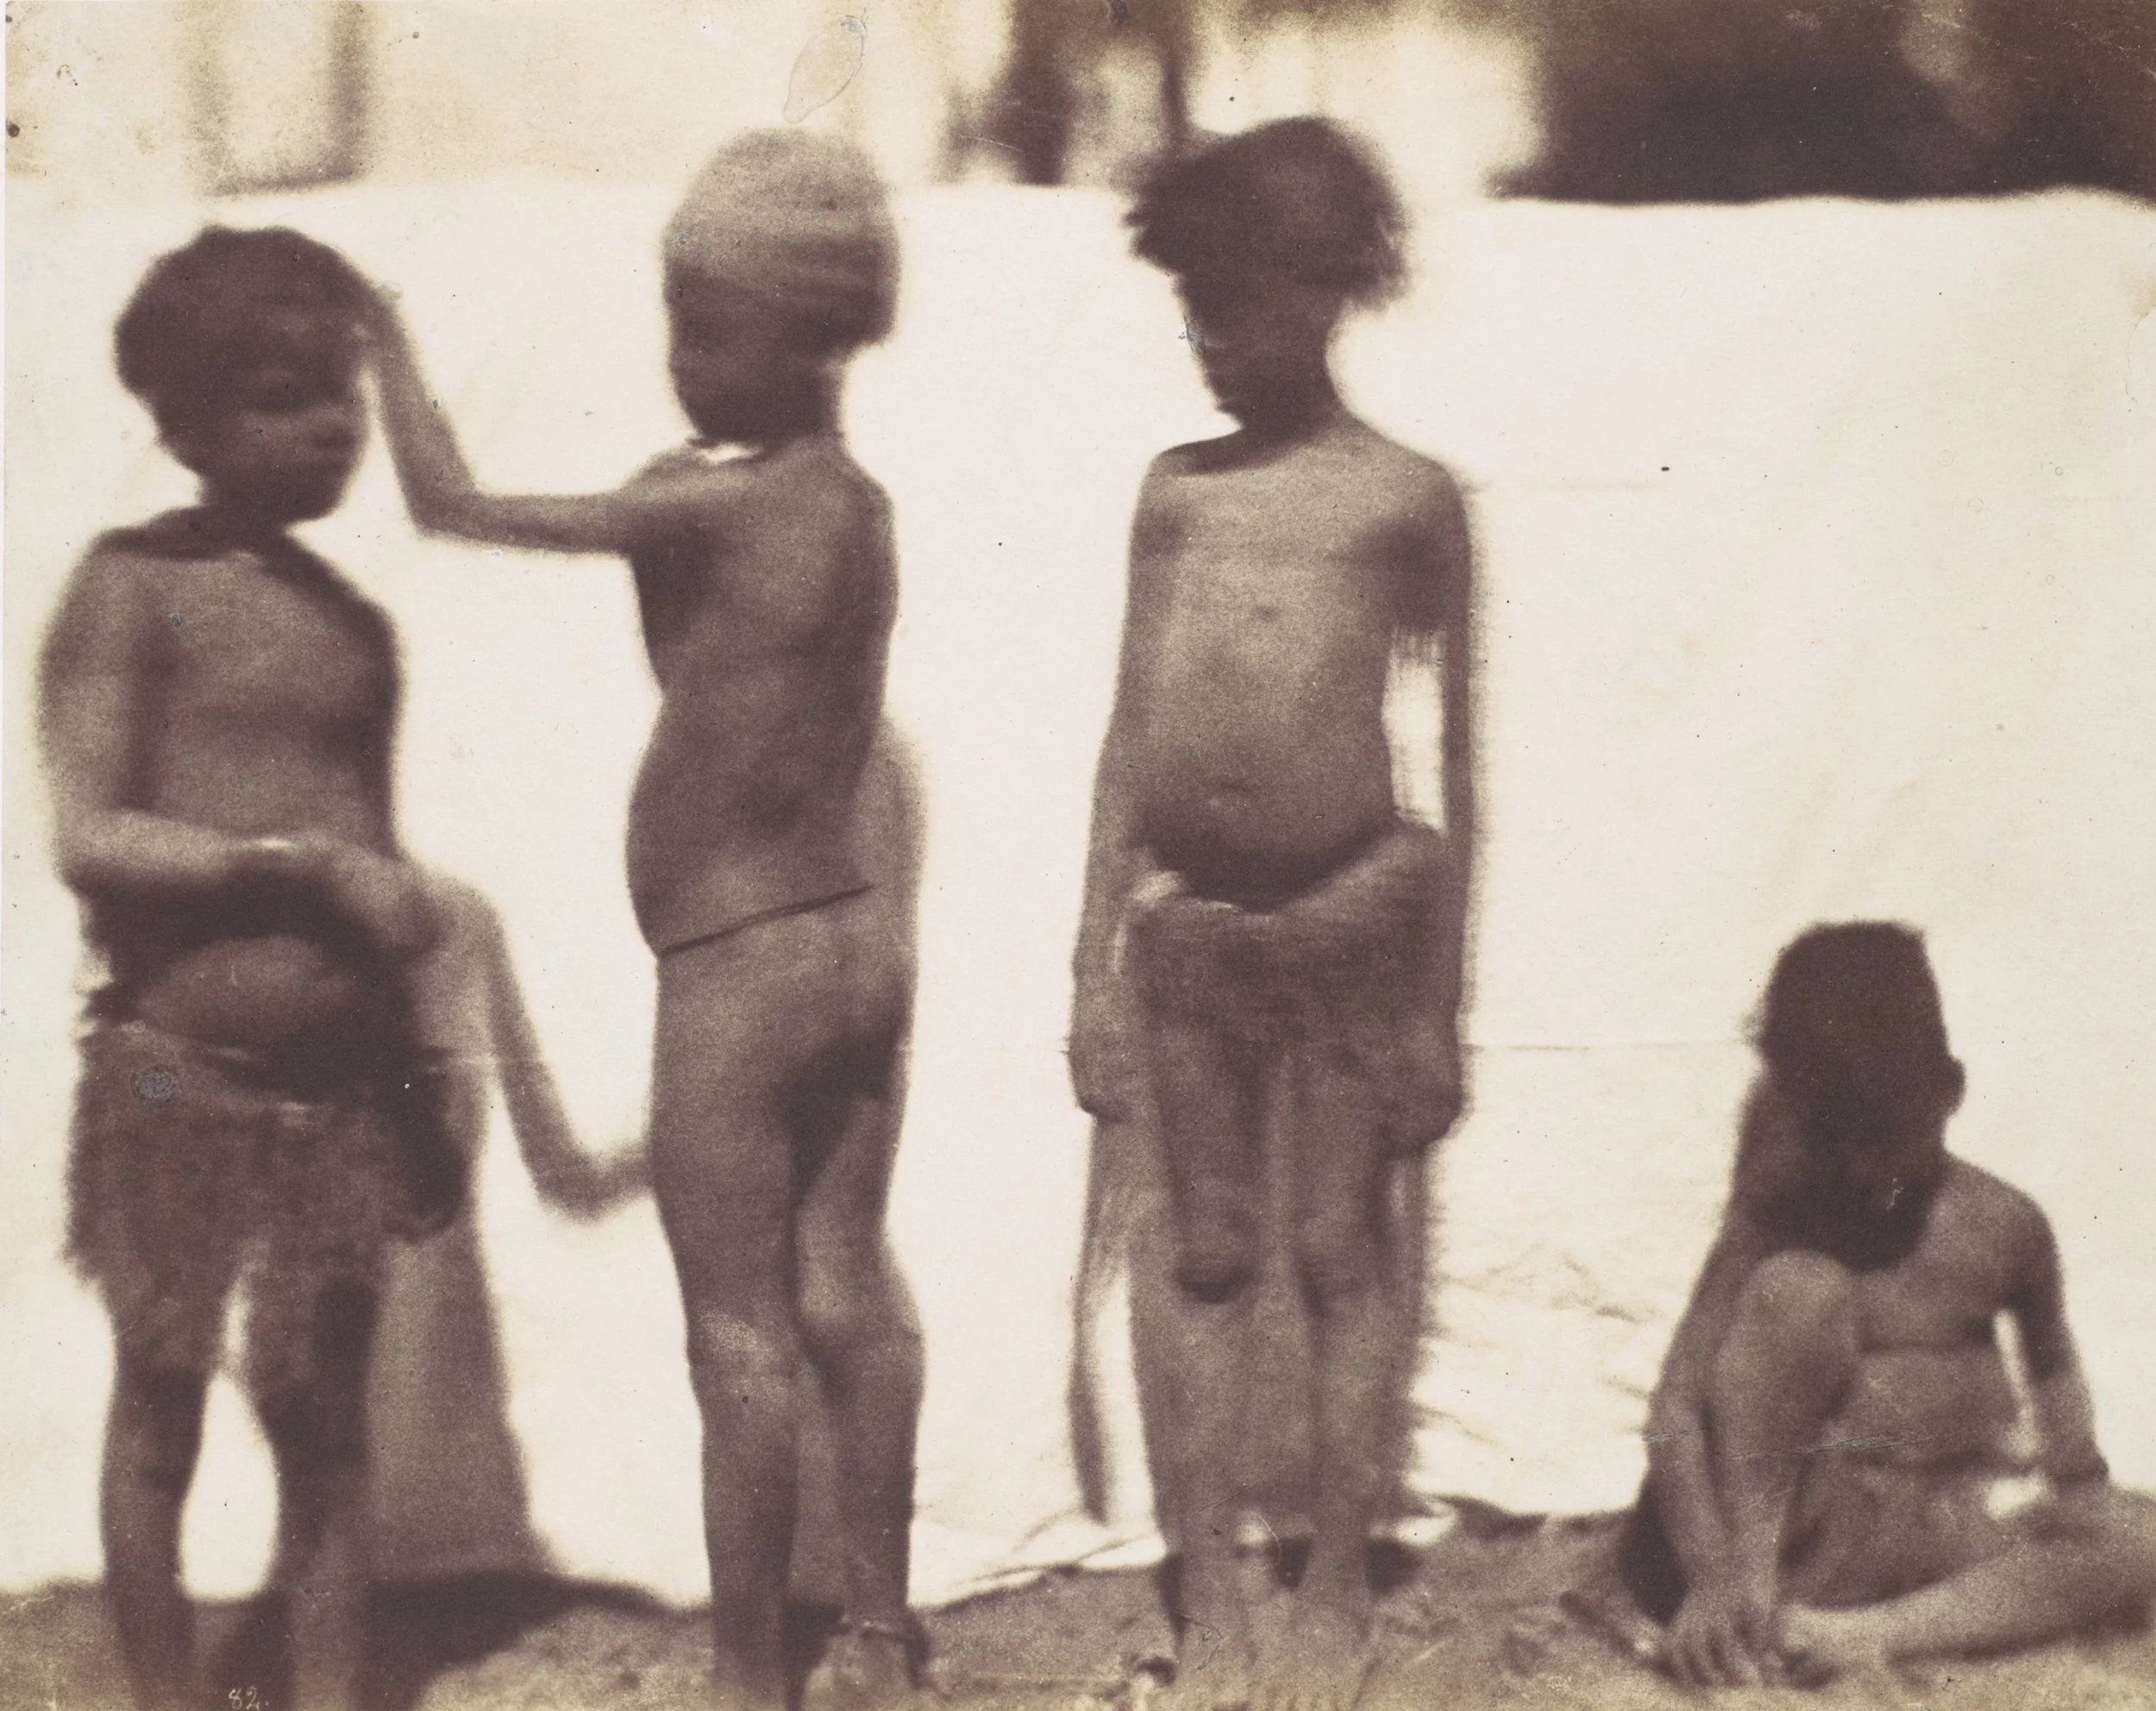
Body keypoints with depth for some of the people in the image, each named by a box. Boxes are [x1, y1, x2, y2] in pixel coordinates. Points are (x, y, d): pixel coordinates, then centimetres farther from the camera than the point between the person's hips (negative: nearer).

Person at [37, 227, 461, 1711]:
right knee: (163, 1402, 5)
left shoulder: (358, 622, 13)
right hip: (180, 1068, -4)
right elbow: (87, 839, -13)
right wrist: (306, 861, -19)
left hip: (339, 1078, 4)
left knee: (325, 1411, 6)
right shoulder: (134, 585, -4)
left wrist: (418, 1086, 17)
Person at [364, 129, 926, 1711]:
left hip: (737, 970, -8)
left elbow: (451, 504, -14)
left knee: (742, 1340, 1)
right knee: (848, 1297, 15)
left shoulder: (709, 507, -17)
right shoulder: (859, 505, 6)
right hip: (859, 932, 8)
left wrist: (384, 338, 0)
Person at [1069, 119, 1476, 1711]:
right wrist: (1094, 963, 8)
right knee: (1210, 1260, 8)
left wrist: (1442, 1002, 2)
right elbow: (1130, 733, 12)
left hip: (1352, 907, -3)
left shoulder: (1409, 496, 0)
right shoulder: (1179, 487, 10)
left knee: (1343, 1251, 4)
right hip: (1188, 914, 3)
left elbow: (1454, 761, 3)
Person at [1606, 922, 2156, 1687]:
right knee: (1797, 1286, -24)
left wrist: (2073, 1470, -3)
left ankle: (1857, 1635, -32)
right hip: (1802, 1529, -3)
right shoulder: (1770, 1228, -9)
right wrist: (1716, 1576, -30)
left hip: (1949, 1530, 3)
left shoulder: (2002, 1225, -1)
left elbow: (2051, 1361, 17)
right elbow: (1675, 1407, -15)